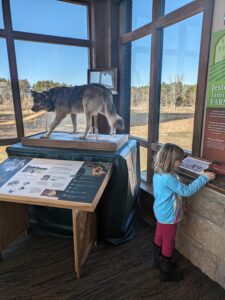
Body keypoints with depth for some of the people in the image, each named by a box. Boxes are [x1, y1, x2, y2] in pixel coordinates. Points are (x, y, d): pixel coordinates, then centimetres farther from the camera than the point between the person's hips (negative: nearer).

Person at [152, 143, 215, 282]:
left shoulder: (158, 173, -4)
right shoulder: (169, 178, -33)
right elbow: (187, 191, -26)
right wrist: (204, 178, -20)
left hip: (161, 212, 9)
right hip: (169, 217, -9)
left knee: (159, 237, 25)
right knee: (168, 244, 10)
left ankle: (159, 261, 47)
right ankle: (166, 273, 30)